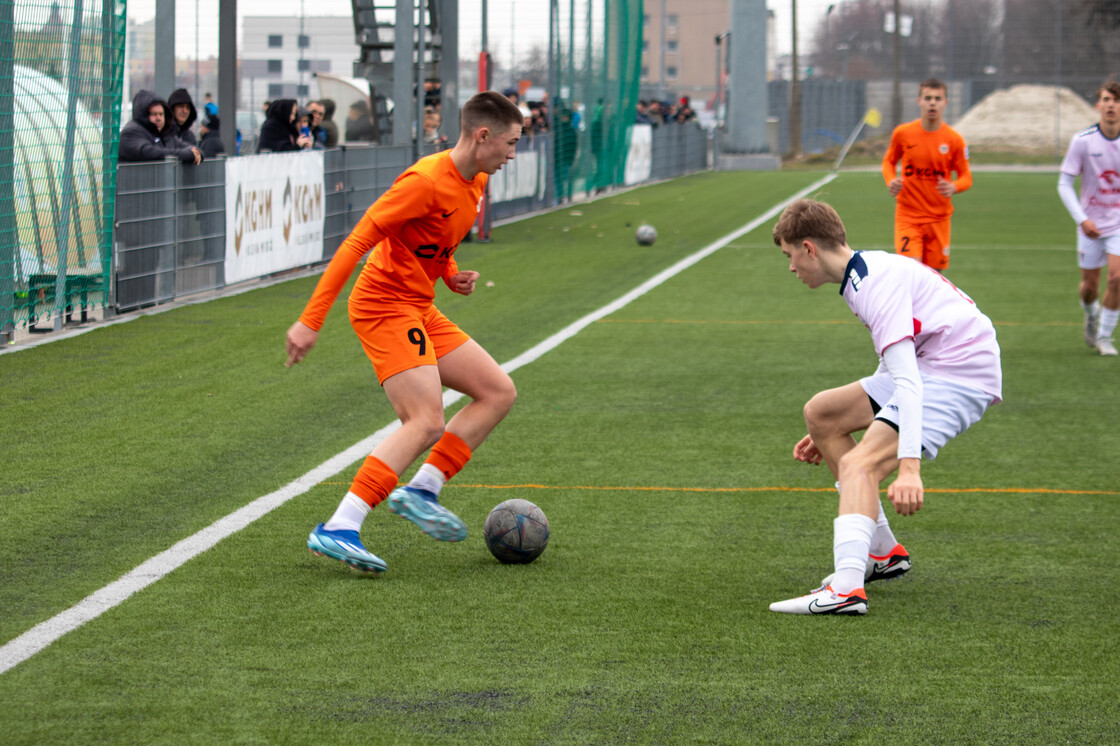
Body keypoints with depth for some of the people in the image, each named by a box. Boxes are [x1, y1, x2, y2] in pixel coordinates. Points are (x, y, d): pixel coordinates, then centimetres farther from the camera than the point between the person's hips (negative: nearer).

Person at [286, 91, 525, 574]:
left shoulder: (476, 181, 9)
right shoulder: (426, 181, -21)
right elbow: (355, 243, -23)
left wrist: (451, 274, 6)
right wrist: (311, 320, -26)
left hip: (420, 309, 10)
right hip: (384, 304, -10)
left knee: (499, 392, 8)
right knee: (427, 422, -22)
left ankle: (420, 491, 5)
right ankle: (337, 530, -27)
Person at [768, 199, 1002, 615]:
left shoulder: (876, 284, -18)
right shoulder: (871, 270, 16)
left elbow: (907, 381, -29)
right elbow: (895, 368, 27)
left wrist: (909, 466, -38)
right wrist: (831, 435, 30)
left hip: (963, 375, -11)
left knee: (859, 464, -25)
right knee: (820, 413, 13)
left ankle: (847, 588, -45)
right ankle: (882, 551, 14)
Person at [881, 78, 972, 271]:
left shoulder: (954, 140, -4)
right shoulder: (902, 133, -3)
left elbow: (966, 177, 4)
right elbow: (889, 161, 14)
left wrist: (953, 187, -20)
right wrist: (891, 181, -8)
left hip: (939, 218, 1)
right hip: (908, 216, -1)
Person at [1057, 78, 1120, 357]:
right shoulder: (1082, 141, -10)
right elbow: (1064, 183, -5)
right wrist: (1081, 219, -16)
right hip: (1091, 223, 0)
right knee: (1090, 285, 6)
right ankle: (1091, 314, 42)